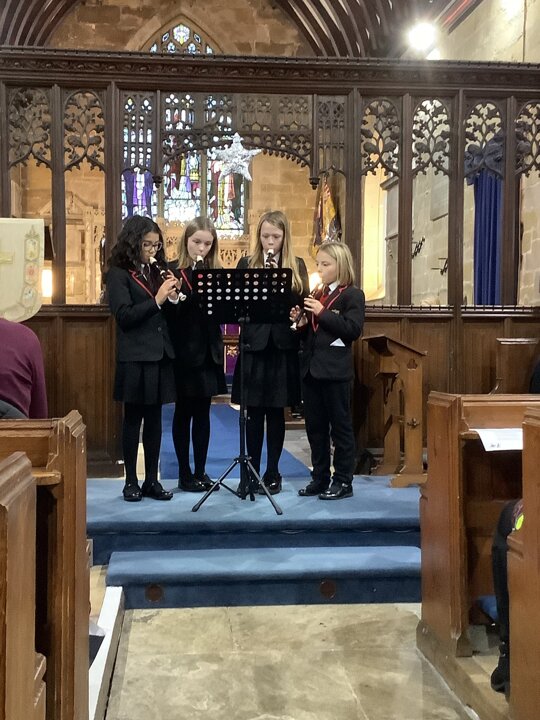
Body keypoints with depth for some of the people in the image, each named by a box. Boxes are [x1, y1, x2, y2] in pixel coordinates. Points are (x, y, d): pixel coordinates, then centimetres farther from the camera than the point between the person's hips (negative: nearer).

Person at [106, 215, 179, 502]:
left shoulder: (156, 271, 13)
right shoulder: (118, 274, -4)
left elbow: (166, 314, 14)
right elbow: (123, 315, -14)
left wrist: (172, 297, -5)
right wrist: (156, 300, -19)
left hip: (160, 354, 6)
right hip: (134, 357, -5)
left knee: (154, 418, 9)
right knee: (133, 418, 3)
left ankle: (152, 480, 17)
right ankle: (130, 481, 13)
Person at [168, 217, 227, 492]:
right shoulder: (173, 272, -3)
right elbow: (168, 314, -10)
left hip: (208, 352, 4)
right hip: (183, 352, -4)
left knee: (202, 412, 10)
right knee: (184, 412, 6)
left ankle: (200, 471, 19)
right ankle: (184, 473, 15)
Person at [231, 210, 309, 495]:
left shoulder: (296, 265, 7)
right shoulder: (247, 264, 7)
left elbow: (301, 301, -4)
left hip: (283, 346, 0)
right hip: (254, 344, 0)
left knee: (276, 411, 6)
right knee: (254, 412, 4)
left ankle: (273, 472, 16)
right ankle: (252, 471, 15)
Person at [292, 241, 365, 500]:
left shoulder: (352, 295, -5)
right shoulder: (317, 295, 16)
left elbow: (353, 329, -18)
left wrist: (323, 313, -20)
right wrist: (301, 321, 0)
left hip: (335, 370, -7)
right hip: (310, 368, 7)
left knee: (340, 427, 2)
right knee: (315, 427, 12)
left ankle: (343, 481, 10)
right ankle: (320, 477, 22)